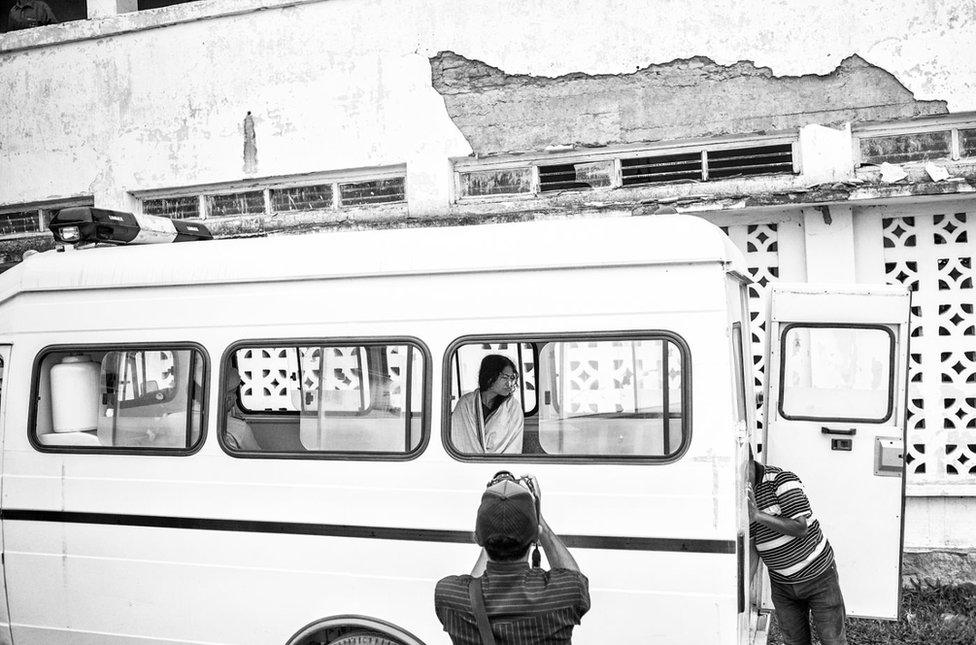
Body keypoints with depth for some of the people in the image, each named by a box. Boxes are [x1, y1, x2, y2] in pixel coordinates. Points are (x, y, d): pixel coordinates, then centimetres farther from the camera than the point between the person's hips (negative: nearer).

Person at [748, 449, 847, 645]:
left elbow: (801, 527, -25)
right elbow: (751, 548, -1)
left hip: (818, 575, -5)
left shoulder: (781, 479, -19)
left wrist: (758, 515, -30)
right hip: (781, 585, 5)